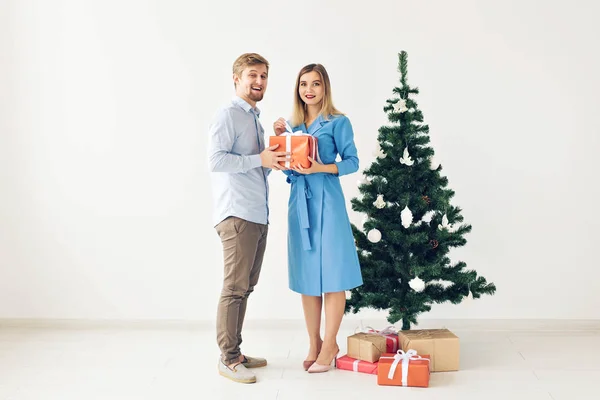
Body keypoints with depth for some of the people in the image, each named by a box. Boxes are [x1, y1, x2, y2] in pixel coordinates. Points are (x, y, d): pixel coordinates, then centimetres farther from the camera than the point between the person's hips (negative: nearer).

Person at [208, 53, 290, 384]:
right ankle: (228, 360, 0)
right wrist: (260, 159, -17)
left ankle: (235, 353, 19)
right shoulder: (228, 115, -6)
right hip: (237, 215, -9)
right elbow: (216, 160, -17)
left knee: (245, 287, 11)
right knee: (235, 287, -7)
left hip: (258, 216, 9)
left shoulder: (255, 120, 22)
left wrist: (273, 157, 9)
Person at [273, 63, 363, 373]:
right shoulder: (291, 124, 13)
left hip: (327, 201, -5)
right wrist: (278, 139, 2)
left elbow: (352, 162, -6)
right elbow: (287, 168, 16)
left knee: (332, 273, -2)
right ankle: (314, 343, 18)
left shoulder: (338, 122, -2)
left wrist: (321, 168, -20)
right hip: (299, 202, 5)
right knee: (305, 275, 8)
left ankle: (329, 346, 7)